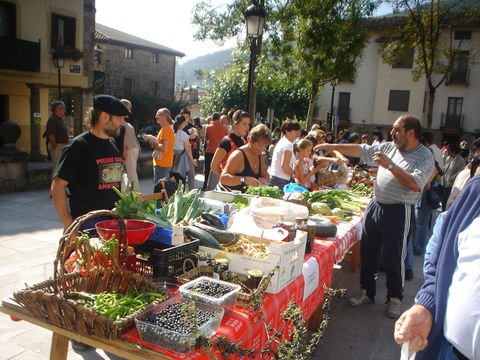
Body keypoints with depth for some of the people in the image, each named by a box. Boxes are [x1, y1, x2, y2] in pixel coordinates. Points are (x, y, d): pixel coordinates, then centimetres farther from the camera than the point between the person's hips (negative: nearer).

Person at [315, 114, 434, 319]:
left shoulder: (425, 157, -9)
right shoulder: (388, 147, 7)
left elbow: (415, 185, -23)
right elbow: (360, 150, 11)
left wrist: (389, 165, -24)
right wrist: (331, 146, 7)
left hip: (398, 212, -6)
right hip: (375, 206, 6)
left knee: (393, 257, 2)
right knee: (367, 252, 12)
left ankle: (395, 299, 23)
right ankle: (367, 293, 29)